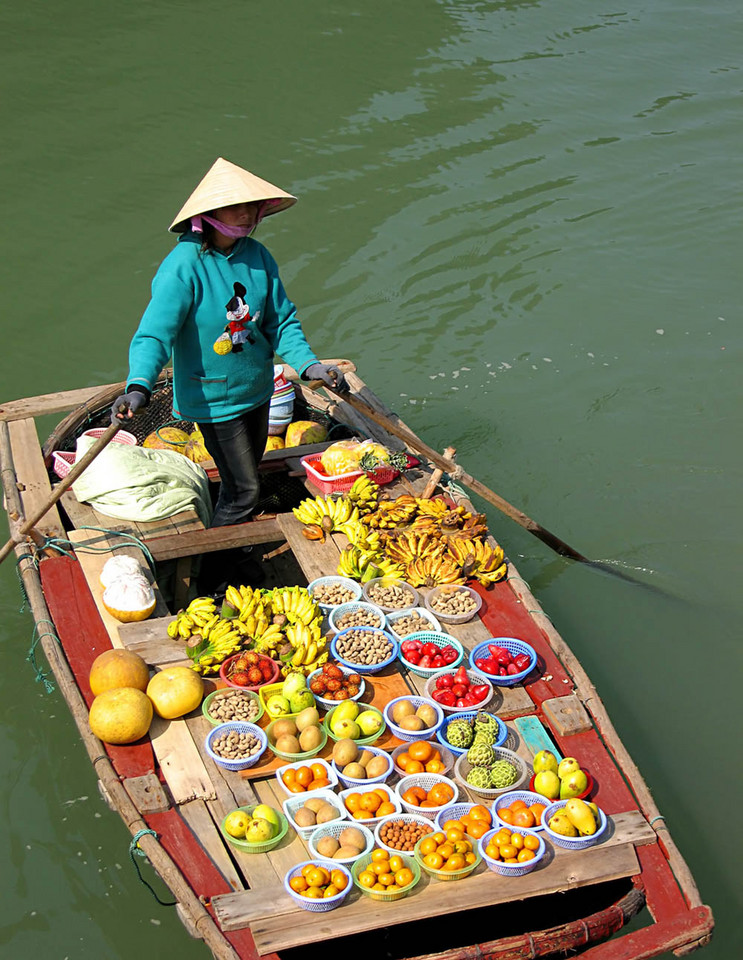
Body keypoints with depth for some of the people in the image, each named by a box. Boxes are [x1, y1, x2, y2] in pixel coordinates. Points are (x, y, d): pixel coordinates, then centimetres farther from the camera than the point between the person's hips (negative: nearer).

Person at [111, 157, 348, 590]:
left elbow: (280, 320, 1)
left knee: (247, 477, 22)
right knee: (244, 490, -2)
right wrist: (139, 387, -46)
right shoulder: (183, 266, -23)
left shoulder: (256, 255, -4)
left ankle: (238, 552, 46)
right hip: (214, 397, -6)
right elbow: (155, 332, -30)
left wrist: (309, 363, -13)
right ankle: (207, 569, 20)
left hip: (256, 388, 6)